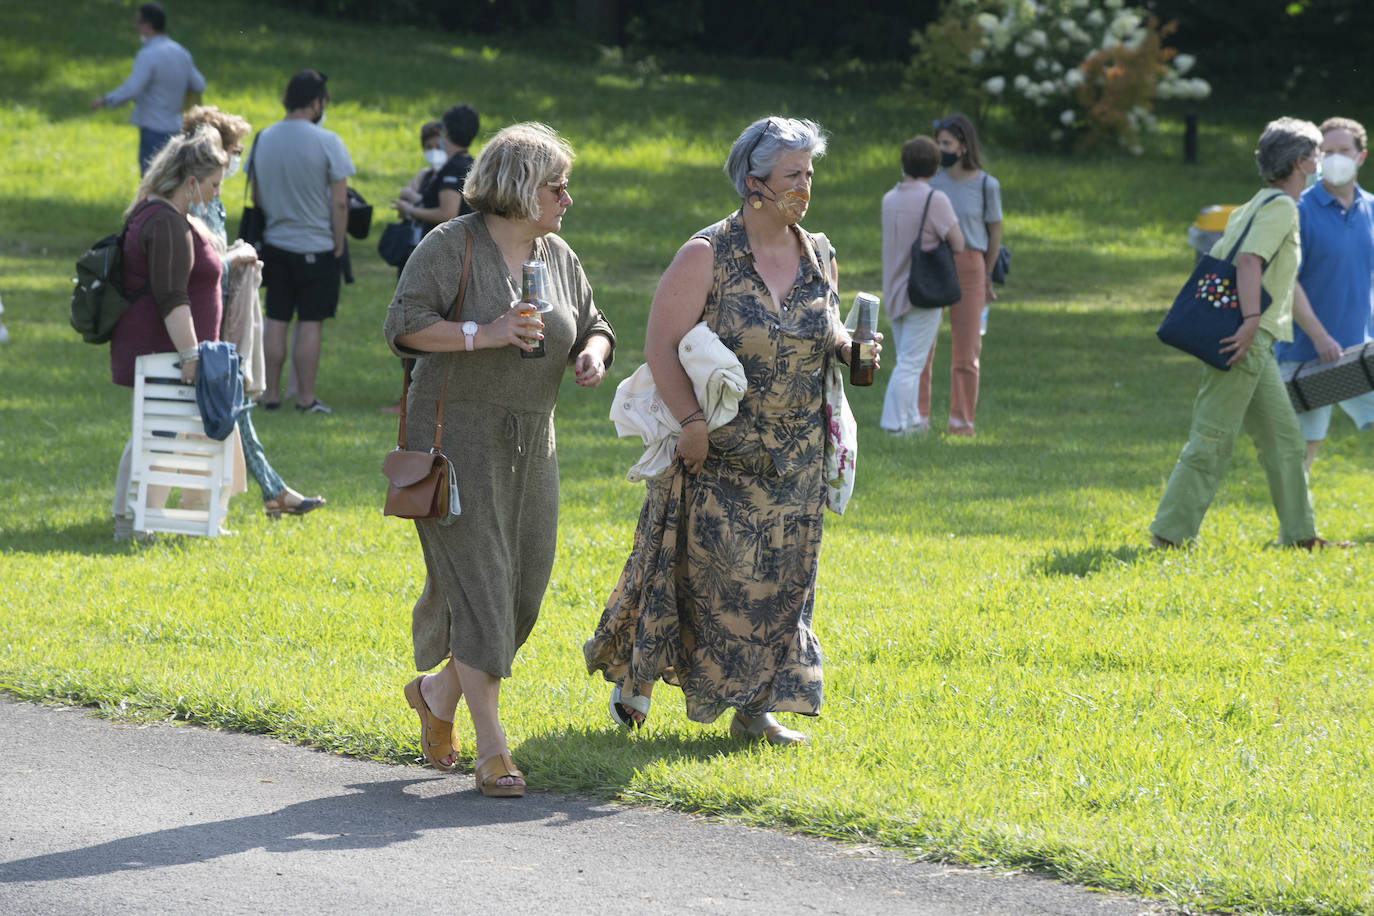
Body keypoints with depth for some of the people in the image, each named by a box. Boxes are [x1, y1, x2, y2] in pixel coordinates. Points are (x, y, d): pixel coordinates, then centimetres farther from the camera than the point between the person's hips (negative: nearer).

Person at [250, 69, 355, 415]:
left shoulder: (263, 139, 3)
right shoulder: (326, 142, -13)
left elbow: (256, 197, 11)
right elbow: (339, 202, -12)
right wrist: (338, 244, -2)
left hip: (275, 243, 5)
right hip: (317, 248, -5)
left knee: (275, 321, 10)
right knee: (310, 324, 0)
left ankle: (271, 393, 13)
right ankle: (306, 398, 3)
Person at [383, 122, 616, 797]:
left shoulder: (558, 257, 10)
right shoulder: (451, 246, -9)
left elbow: (592, 327, 18)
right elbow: (403, 325, -14)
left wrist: (592, 354, -5)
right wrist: (482, 334, -24)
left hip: (528, 447, 7)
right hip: (456, 436, -6)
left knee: (520, 591, 5)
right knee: (475, 583, -11)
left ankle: (439, 691, 31)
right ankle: (491, 751, -10)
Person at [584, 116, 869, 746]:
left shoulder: (819, 257, 5)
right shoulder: (706, 257, -13)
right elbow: (661, 346, -13)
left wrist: (847, 350, -5)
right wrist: (691, 422, -22)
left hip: (794, 456, 5)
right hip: (717, 451, -5)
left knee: (777, 581, 6)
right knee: (702, 571, 0)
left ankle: (755, 711, 13)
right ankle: (633, 673, 22)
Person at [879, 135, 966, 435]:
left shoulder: (889, 200, 5)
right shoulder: (935, 200, -16)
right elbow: (957, 246, -12)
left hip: (894, 292, 7)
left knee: (907, 360, 17)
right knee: (911, 362, -4)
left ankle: (911, 420, 22)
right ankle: (896, 423, -5)